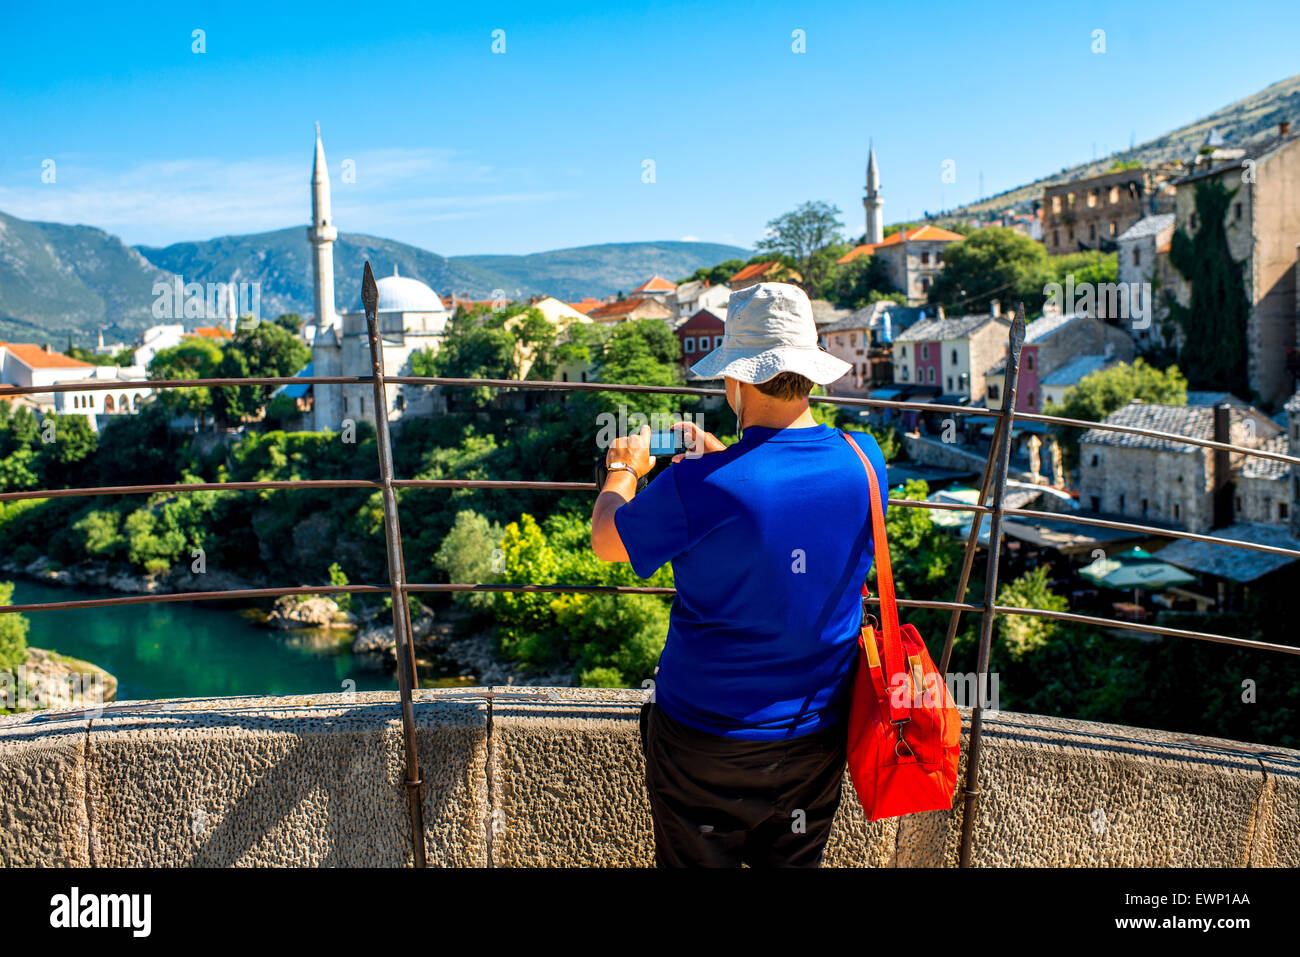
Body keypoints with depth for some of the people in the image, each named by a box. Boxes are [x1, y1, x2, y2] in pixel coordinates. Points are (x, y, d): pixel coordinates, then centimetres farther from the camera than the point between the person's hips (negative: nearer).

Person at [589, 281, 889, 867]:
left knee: (698, 860, 17)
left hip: (708, 739, -4)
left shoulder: (698, 487, -26)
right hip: (819, 734, 4)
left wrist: (624, 471, 13)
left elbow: (606, 541, -5)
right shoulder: (863, 462, -11)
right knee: (796, 861, 22)